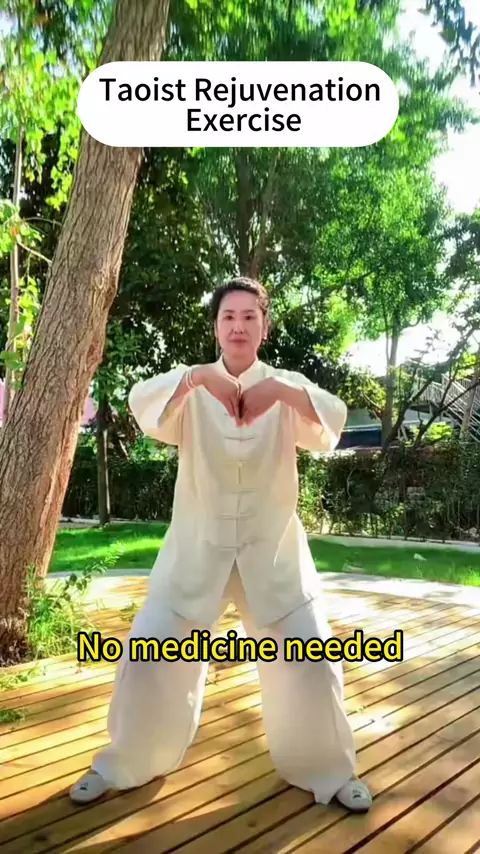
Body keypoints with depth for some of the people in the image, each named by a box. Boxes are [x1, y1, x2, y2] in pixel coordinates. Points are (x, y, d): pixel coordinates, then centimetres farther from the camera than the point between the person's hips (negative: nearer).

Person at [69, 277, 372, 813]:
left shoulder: (286, 388, 1)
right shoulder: (194, 391, 1)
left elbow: (330, 424, -18)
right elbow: (143, 404, -18)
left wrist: (283, 391, -37)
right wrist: (197, 377, -37)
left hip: (271, 549, 0)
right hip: (198, 547, 1)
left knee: (309, 659, 1)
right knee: (150, 653, 3)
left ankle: (328, 771, 27)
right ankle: (124, 764, 28)